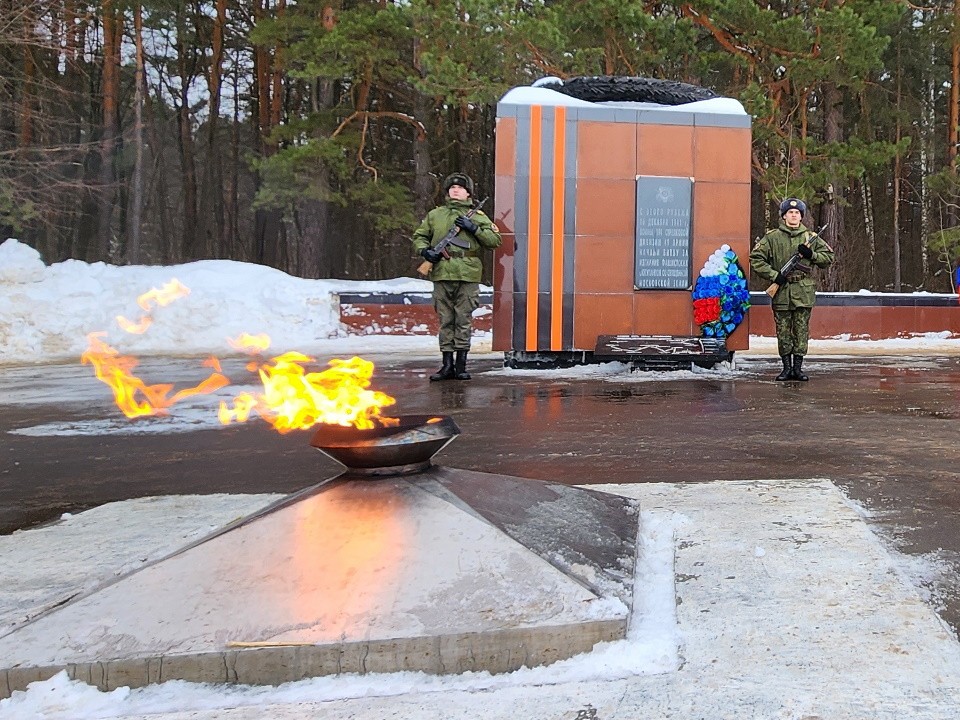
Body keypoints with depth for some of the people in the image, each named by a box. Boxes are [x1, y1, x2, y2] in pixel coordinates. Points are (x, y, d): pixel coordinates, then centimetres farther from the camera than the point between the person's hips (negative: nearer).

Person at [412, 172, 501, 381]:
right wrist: (425, 251, 1)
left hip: (467, 276, -2)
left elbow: (495, 240, 3)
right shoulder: (434, 215, 15)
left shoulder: (477, 216, 10)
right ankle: (447, 364, 10)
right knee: (445, 321, 5)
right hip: (442, 275, 2)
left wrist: (474, 228, -7)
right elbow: (418, 236, 21)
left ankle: (461, 364, 7)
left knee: (464, 321, 0)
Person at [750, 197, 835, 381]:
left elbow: (829, 257, 12)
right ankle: (787, 367, 12)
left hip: (804, 292, 1)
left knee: (801, 330, 2)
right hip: (781, 291, -1)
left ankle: (798, 367, 9)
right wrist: (773, 275, -8)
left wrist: (812, 254, -7)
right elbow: (755, 258, -1)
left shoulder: (811, 237, 9)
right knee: (783, 330, 3)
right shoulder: (772, 238, 3)